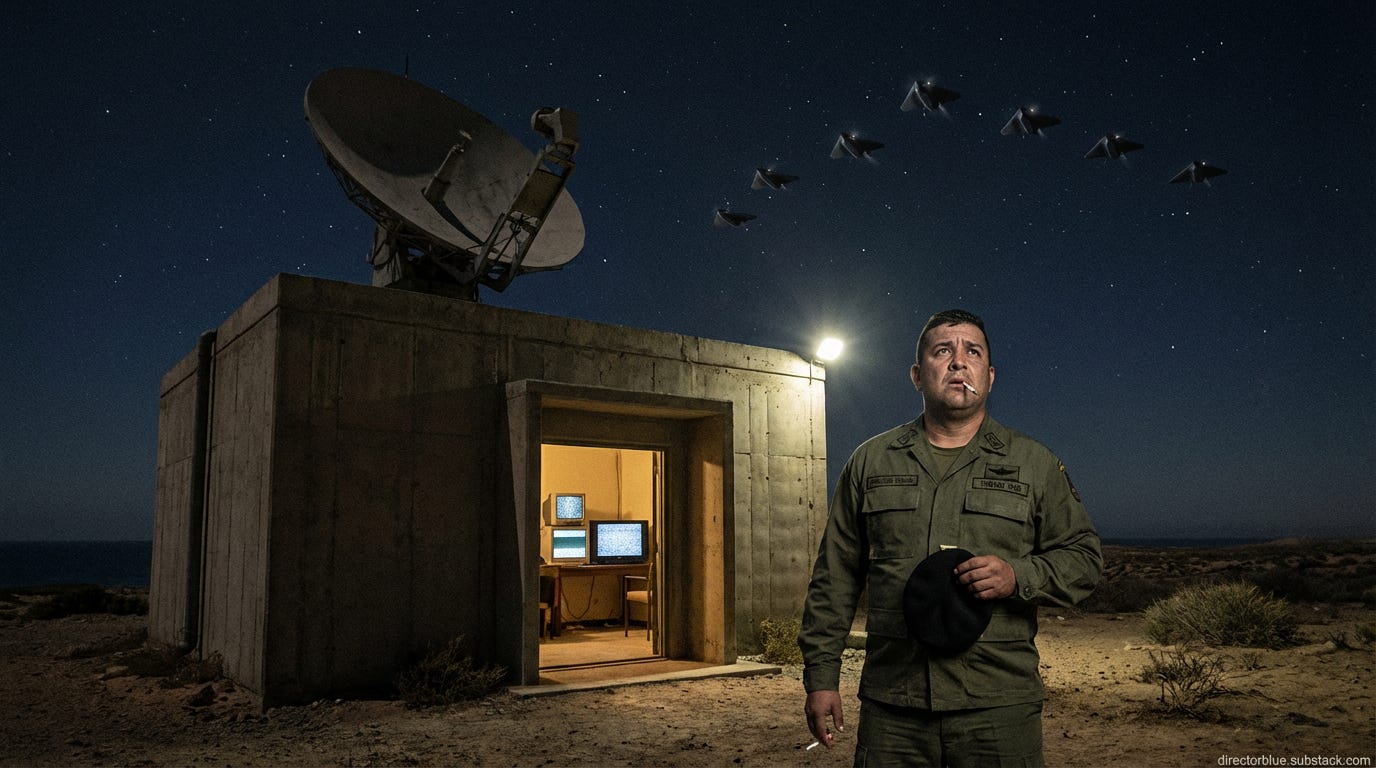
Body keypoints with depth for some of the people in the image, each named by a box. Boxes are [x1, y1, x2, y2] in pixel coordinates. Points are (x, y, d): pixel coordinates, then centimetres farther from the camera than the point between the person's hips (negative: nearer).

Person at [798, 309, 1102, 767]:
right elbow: (835, 577, 9)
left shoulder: (1034, 464, 7)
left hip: (999, 709, 0)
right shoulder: (870, 462, 8)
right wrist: (821, 674, 5)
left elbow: (1084, 559, 8)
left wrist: (1018, 576, -13)